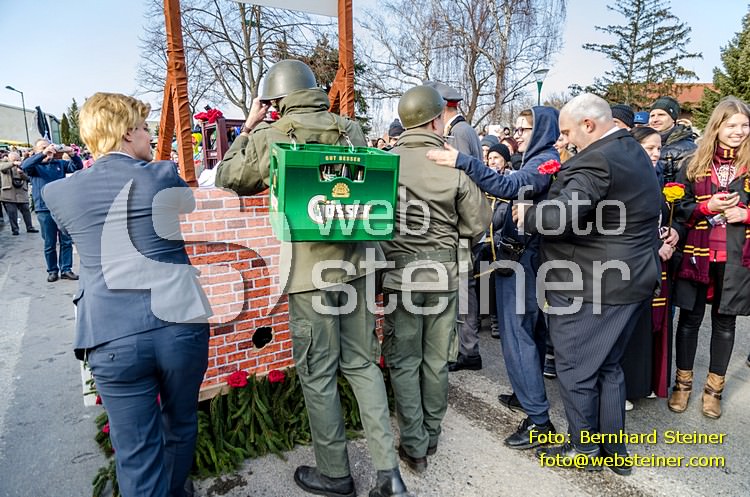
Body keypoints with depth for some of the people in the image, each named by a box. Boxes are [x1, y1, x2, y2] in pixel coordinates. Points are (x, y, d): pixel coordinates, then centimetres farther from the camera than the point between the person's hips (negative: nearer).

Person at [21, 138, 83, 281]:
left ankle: (66, 269, 14)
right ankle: (52, 270, 20)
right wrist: (43, 154, -30)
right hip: (44, 210, -2)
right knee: (49, 244, 7)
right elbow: (24, 165, -18)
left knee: (66, 241, 5)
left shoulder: (60, 163, 10)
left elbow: (78, 166, -2)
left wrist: (71, 154, -22)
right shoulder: (34, 166, 4)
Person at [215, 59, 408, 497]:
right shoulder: (351, 130, 6)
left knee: (318, 373, 10)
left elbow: (228, 179, 9)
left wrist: (248, 128, 17)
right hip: (357, 260, 5)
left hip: (310, 269, -4)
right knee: (363, 363, 15)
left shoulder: (271, 137, -6)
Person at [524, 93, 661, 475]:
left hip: (589, 287, -10)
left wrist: (527, 216, -14)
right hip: (630, 279, 10)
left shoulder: (596, 161, -21)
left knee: (576, 370, 8)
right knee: (608, 366, 21)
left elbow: (558, 217, -33)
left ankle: (583, 448, 26)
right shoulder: (634, 153, 13)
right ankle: (615, 449, 33)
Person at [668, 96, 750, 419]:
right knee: (690, 318, 8)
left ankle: (714, 387, 28)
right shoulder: (694, 163, 2)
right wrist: (708, 207, -15)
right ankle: (683, 381, 25)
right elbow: (678, 207, 1)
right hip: (698, 255, -1)